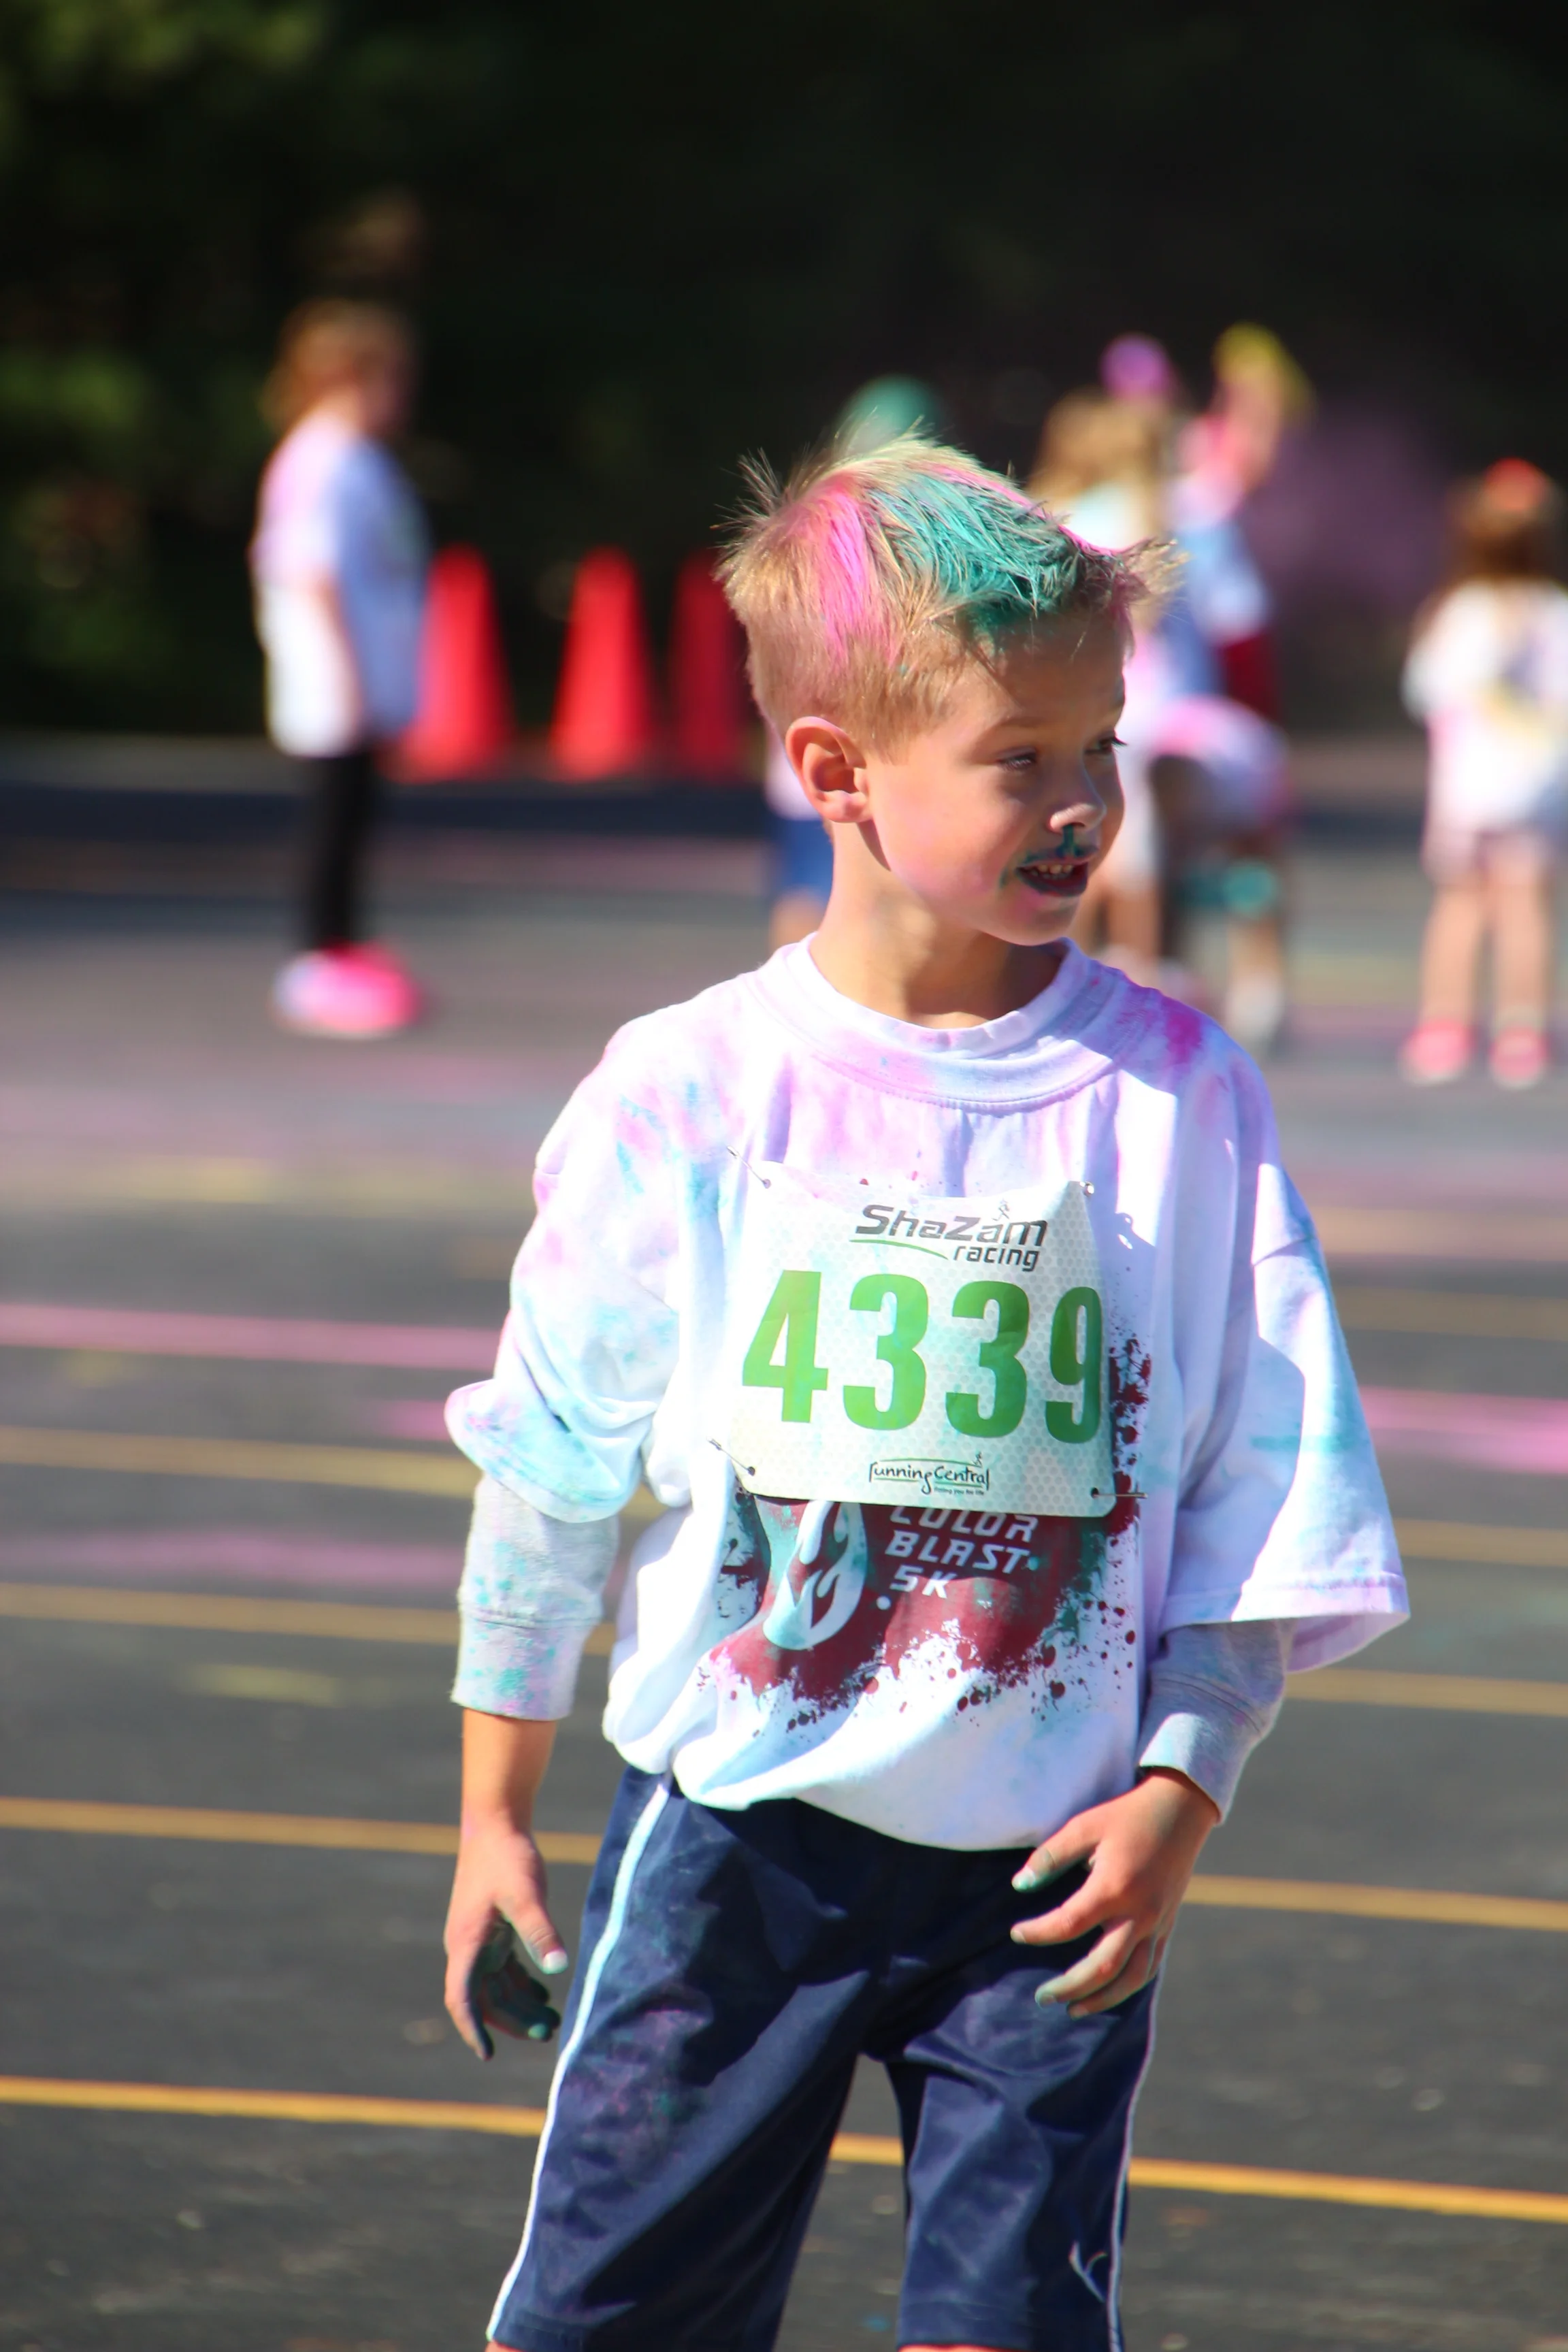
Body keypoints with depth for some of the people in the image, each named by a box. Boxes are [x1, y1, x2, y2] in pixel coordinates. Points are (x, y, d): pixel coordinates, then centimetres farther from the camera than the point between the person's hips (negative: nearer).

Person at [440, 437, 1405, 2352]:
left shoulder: (1176, 1093, -3)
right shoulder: (693, 1094, -5)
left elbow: (1266, 1485, 1)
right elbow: (553, 1472, 4)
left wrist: (1182, 1785, -9)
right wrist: (494, 1812, 8)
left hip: (1049, 1869, 0)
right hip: (737, 1834, 0)